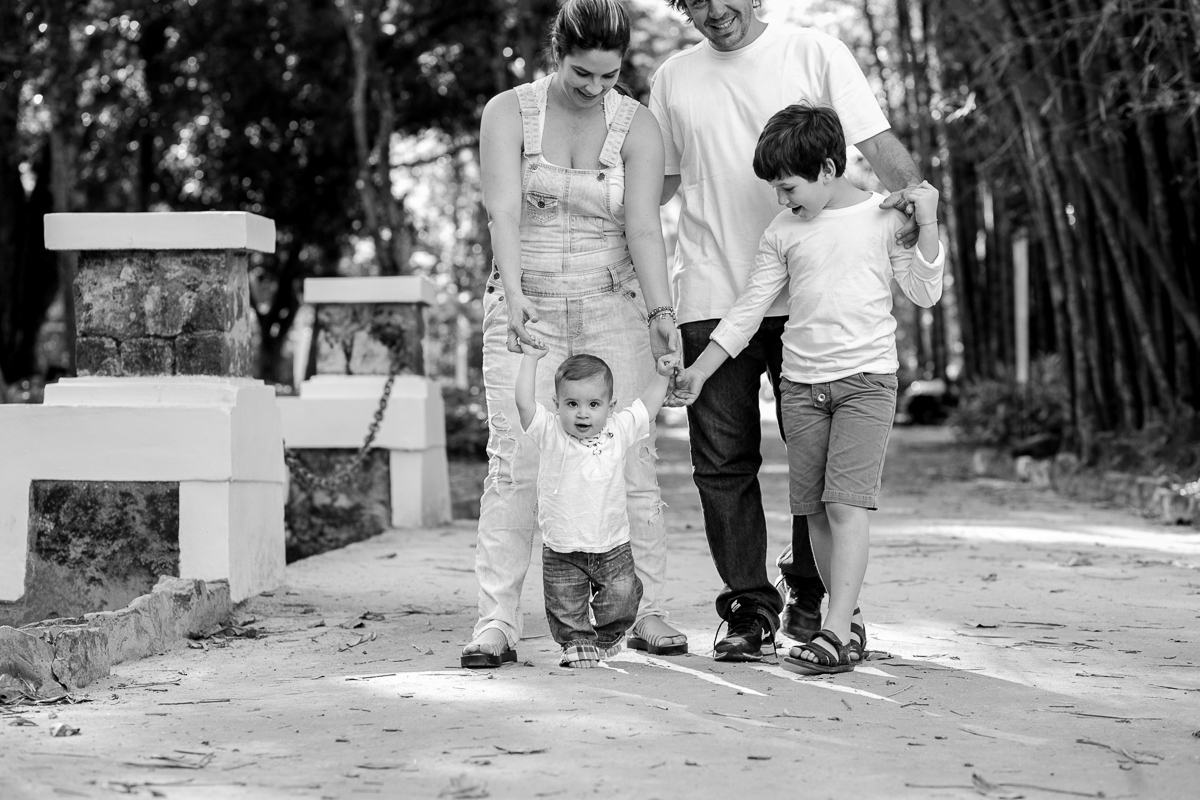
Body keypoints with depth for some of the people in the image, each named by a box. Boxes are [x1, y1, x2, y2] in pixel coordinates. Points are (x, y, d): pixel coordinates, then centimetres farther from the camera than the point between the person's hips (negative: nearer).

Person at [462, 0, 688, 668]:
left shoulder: (637, 126, -1)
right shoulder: (509, 113, -3)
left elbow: (643, 227, -13)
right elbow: (504, 211, -16)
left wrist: (661, 312, -27)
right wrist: (514, 298, -31)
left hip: (612, 310, 1)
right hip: (525, 310, -1)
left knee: (632, 460, -4)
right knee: (515, 465, -8)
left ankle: (648, 612, 5)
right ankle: (497, 623, -8)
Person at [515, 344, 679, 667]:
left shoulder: (618, 432, -1)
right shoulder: (550, 433, -9)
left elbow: (647, 407, 14)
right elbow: (524, 402, -20)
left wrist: (662, 375, 8)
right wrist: (531, 358, -22)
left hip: (612, 547, 2)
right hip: (561, 551, -1)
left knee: (622, 599, 3)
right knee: (565, 609, 0)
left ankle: (608, 636, 31)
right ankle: (578, 642, 25)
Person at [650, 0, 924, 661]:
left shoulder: (814, 54, 2)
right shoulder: (673, 79, 12)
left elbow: (877, 142, -4)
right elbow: (657, 181, 20)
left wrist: (913, 191, -22)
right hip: (710, 302, 2)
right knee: (723, 462, 1)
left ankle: (812, 596, 20)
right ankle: (750, 609, 11)